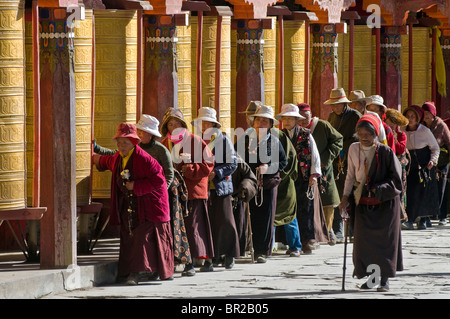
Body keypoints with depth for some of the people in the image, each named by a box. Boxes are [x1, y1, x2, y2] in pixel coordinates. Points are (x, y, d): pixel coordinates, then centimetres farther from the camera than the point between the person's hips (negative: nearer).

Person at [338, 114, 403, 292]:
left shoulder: (385, 152, -10)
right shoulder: (354, 149, 2)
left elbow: (396, 178, -6)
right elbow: (350, 175, 11)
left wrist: (379, 189, -16)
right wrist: (345, 197, 6)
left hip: (385, 202, -3)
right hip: (363, 202, 3)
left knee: (385, 238, -2)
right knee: (364, 239, -3)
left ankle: (385, 278, 7)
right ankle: (370, 276, 8)